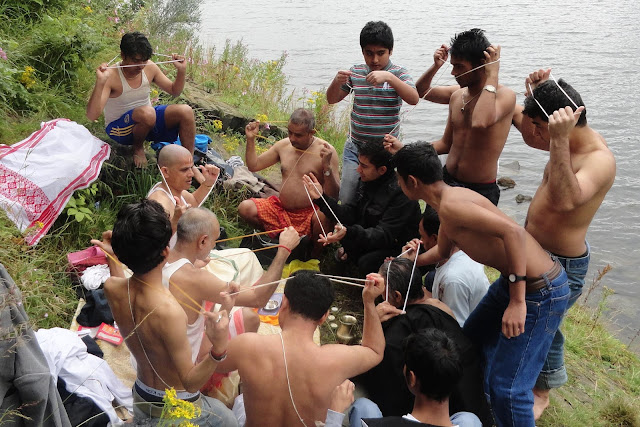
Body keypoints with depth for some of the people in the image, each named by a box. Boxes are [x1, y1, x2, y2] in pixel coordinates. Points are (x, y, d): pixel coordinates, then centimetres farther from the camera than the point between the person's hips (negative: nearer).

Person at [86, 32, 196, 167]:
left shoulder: (149, 67, -5)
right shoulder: (111, 76, -23)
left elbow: (174, 91, 9)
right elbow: (92, 116, -32)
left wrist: (181, 71, -9)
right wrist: (100, 82, -43)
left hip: (149, 121, 6)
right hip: (119, 128, -5)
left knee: (186, 111, -16)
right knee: (147, 112, -38)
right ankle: (138, 148, -6)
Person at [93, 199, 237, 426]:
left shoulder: (111, 288, -15)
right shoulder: (169, 311, -36)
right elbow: (190, 382, -28)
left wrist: (113, 258, 17)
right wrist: (218, 349, -42)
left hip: (141, 400, 7)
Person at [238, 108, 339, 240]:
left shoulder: (326, 150, -9)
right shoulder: (283, 145, 6)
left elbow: (334, 195, -14)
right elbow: (253, 166, 15)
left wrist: (327, 166, -28)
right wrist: (251, 139, 3)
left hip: (309, 214, -4)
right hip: (281, 210, 5)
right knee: (245, 208, -14)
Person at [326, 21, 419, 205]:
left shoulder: (398, 73, -3)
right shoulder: (355, 72, 5)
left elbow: (414, 99, -19)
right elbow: (332, 99, 9)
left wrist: (389, 77, -32)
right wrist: (336, 82, -14)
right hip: (355, 147, 2)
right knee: (347, 199, 0)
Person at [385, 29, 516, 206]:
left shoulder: (504, 95, -15)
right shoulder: (457, 96, 7)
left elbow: (480, 123, -38)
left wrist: (492, 75, -26)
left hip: (480, 191, -6)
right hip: (446, 181, 6)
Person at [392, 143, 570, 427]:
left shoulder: (450, 204, -22)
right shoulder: (448, 199, 10)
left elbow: (513, 231, -32)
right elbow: (441, 251, 29)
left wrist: (517, 301, -31)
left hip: (540, 291, -11)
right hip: (514, 280, 11)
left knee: (507, 387, -9)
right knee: (473, 338, 25)